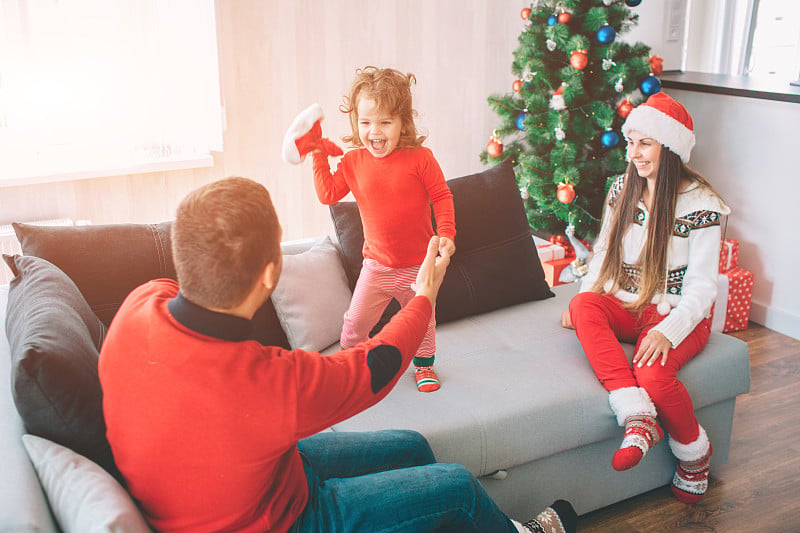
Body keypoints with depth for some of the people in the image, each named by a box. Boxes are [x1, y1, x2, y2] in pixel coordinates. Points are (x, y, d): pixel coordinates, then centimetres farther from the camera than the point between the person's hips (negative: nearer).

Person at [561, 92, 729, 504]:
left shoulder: (700, 203, -10)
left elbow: (701, 287, -13)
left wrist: (667, 332, -28)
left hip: (678, 314, -5)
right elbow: (604, 252, 12)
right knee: (583, 306, -29)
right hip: (626, 306, 5)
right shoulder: (624, 189, 7)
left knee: (653, 372, -33)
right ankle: (639, 420, -36)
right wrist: (581, 304, -4)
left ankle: (694, 451, 1)